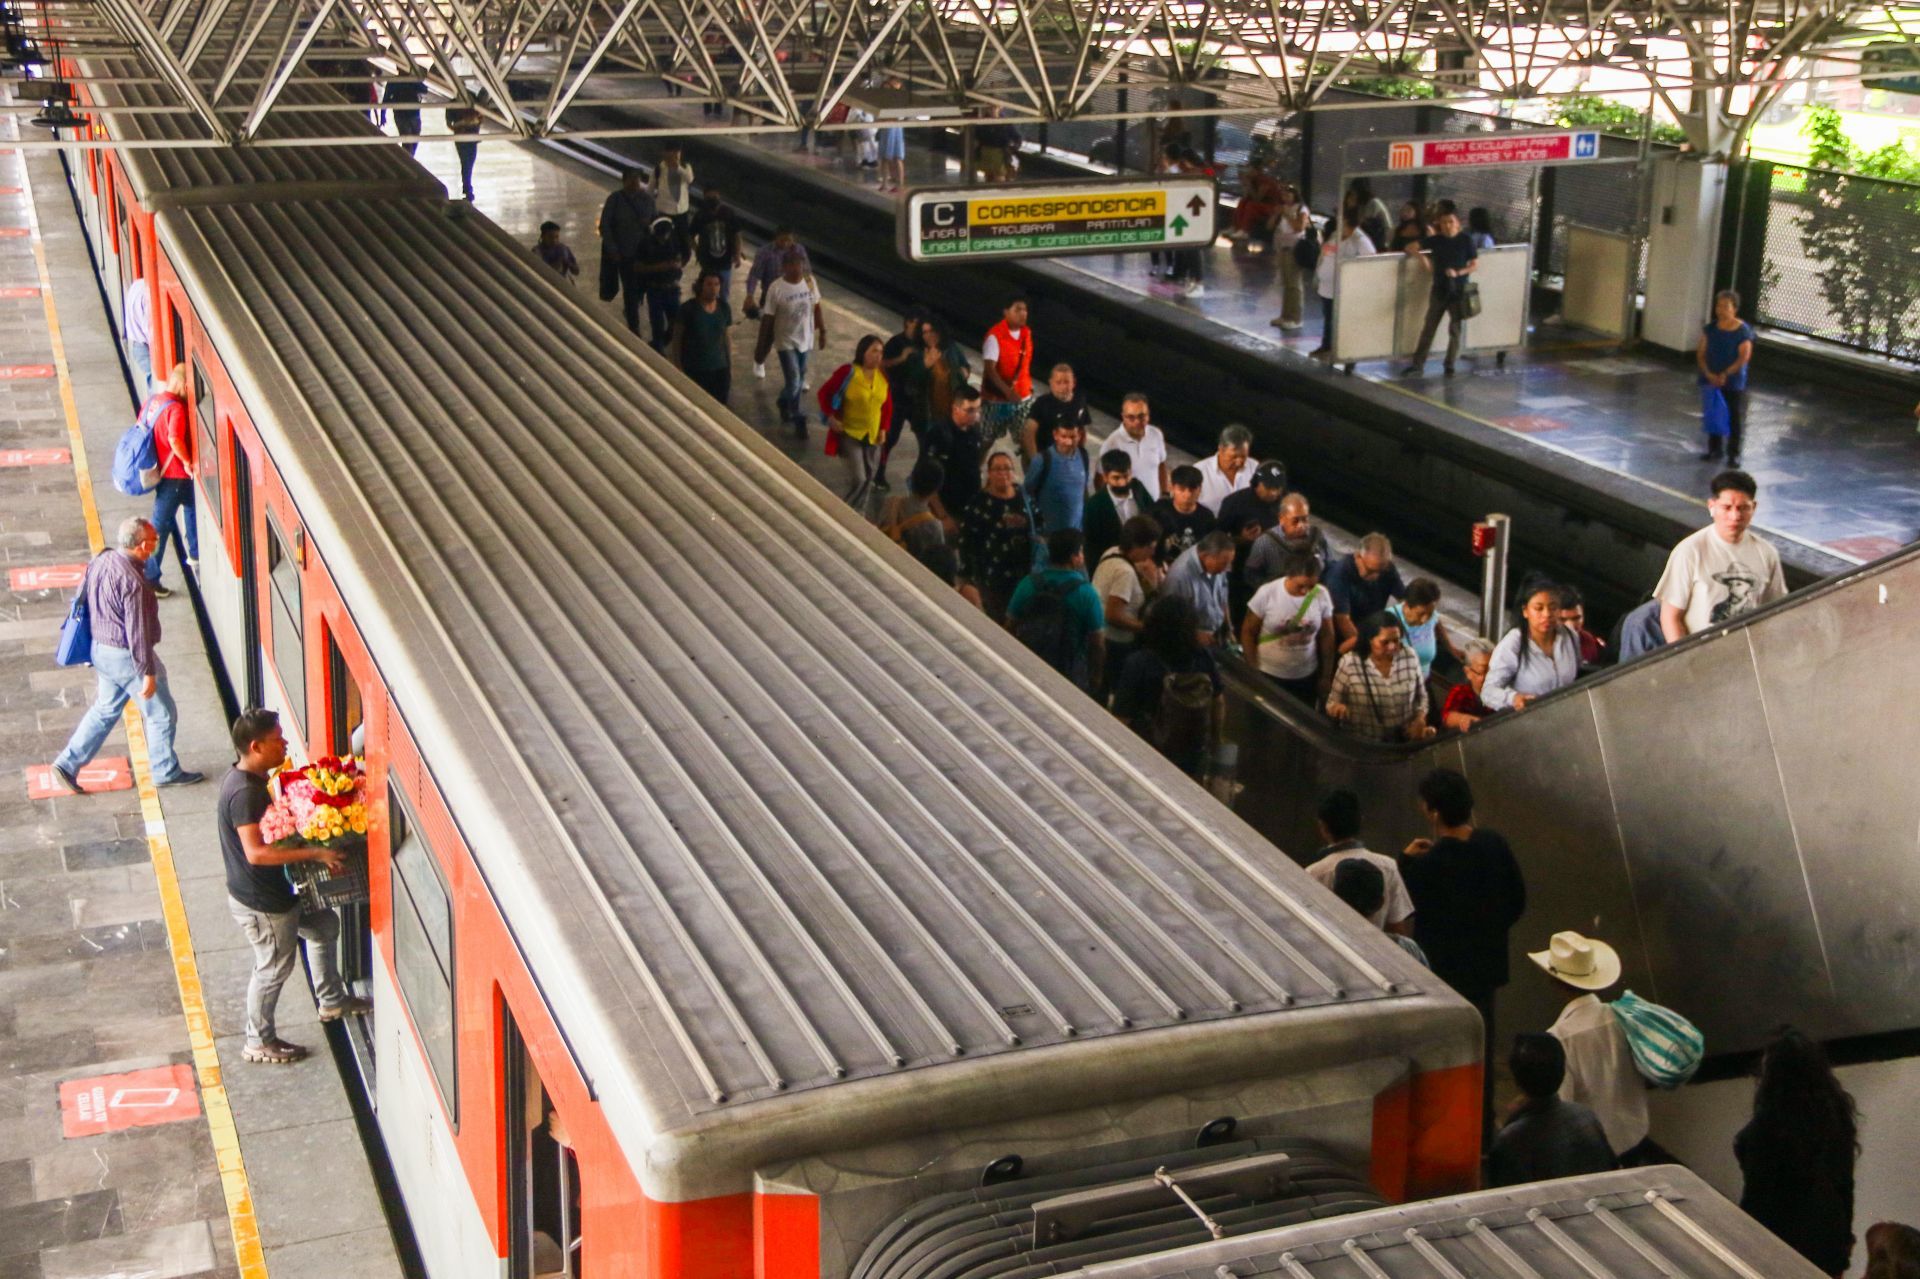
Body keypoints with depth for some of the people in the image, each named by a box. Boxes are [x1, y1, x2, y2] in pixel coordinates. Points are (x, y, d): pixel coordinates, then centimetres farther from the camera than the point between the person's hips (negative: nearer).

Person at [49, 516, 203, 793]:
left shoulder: (100, 561, -1)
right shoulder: (132, 580, -28)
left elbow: (82, 600, 11)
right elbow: (138, 631, -25)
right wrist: (148, 673, -17)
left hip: (101, 650, 8)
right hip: (126, 657, -8)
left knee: (105, 709, 24)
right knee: (161, 714, 10)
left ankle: (68, 763, 23)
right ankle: (166, 771, 23)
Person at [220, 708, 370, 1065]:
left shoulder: (247, 778, 1)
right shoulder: (245, 792, -30)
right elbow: (256, 852, -37)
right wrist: (315, 854, -37)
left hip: (274, 891, 10)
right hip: (259, 903, -10)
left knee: (324, 925, 24)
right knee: (275, 968, 8)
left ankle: (332, 1000, 42)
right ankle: (259, 1043, 28)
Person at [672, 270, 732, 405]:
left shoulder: (724, 308, 1)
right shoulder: (688, 309, -12)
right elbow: (677, 339, -6)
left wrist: (730, 367, 11)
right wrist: (678, 367, -8)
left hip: (720, 369, 4)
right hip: (694, 370, -4)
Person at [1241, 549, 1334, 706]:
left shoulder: (1321, 595, -10)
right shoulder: (1266, 594, -16)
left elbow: (1326, 636, 1)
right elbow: (1248, 633, -5)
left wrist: (1326, 676, 7)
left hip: (1307, 677, 2)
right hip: (1269, 676, -2)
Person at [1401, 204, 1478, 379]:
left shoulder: (1466, 240, -5)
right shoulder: (1436, 240, 1)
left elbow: (1475, 265, -3)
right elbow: (1411, 248, 3)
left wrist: (1459, 272, -18)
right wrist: (1424, 260, -8)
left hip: (1458, 291, -2)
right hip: (1438, 290, 2)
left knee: (1455, 330, 6)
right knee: (1428, 328, 3)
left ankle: (1450, 366, 16)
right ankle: (1417, 364, 6)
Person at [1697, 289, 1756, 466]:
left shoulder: (1743, 331, -11)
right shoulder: (1710, 329, 1)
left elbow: (1744, 357, -15)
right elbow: (1701, 353, 1)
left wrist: (1725, 375, -21)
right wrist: (1708, 374, -14)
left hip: (1734, 383, -4)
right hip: (1711, 381, 4)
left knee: (1736, 418, -1)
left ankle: (1734, 454, 6)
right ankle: (1714, 449, 26)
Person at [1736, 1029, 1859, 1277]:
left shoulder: (1767, 1127, -29)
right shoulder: (1836, 1111, -9)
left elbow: (1757, 1195, -20)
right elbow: (1845, 1182, 3)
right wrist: (1845, 1233, 17)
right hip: (1829, 1236, 6)